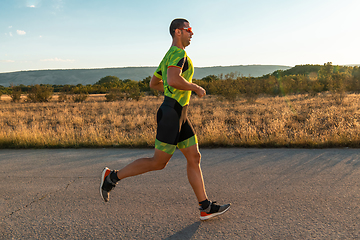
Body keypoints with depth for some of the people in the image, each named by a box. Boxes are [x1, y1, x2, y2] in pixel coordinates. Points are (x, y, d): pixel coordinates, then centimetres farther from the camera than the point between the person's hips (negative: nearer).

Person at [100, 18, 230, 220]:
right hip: (172, 113, -10)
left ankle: (206, 208, 12)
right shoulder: (178, 53, -10)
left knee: (194, 158, 7)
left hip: (179, 116, 10)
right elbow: (173, 79, -28)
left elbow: (153, 83, 28)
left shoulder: (169, 56, 21)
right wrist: (196, 88, -13)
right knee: (159, 162, -3)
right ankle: (114, 177, 12)